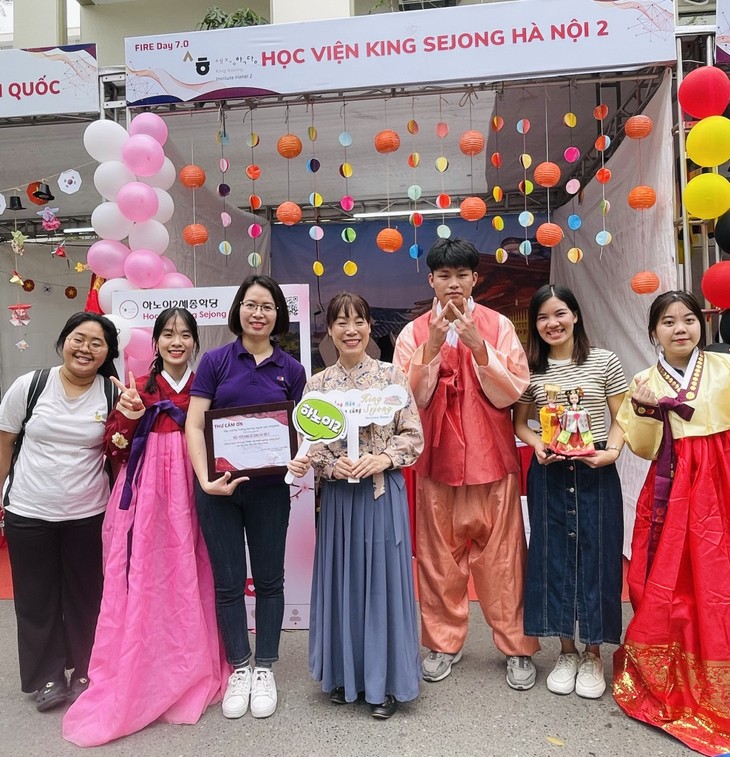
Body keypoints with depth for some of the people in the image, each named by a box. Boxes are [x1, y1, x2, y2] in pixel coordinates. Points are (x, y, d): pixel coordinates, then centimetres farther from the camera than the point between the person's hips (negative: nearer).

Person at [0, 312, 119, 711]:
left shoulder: (114, 394, -5)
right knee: (37, 598, 12)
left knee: (85, 596, 12)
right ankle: (47, 677, 31)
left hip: (88, 514, 0)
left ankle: (86, 673, 32)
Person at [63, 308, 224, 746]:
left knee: (188, 581, 4)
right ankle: (135, 682, 17)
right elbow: (114, 451, 3)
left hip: (190, 493, 0)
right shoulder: (138, 388, 7)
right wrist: (127, 417, -13)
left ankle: (189, 677, 22)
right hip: (145, 496, 0)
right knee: (142, 583, 0)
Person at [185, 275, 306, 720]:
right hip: (219, 486, -1)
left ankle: (265, 669, 31)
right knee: (228, 582, 11)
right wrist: (206, 479, -18)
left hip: (269, 487, 1)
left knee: (269, 579, 12)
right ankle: (239, 669, 31)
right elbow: (194, 424, -6)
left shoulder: (291, 369, 3)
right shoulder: (216, 361, -2)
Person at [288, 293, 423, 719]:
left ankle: (386, 681, 24)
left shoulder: (392, 376, -2)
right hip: (338, 496, 2)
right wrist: (333, 465, -15)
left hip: (384, 494, -2)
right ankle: (345, 674, 33)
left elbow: (414, 437, -2)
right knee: (342, 580, 12)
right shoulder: (318, 384, 3)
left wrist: (383, 459, -17)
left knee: (383, 579, 6)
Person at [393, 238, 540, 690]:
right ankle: (444, 643, 29)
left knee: (502, 556, 6)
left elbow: (511, 393, -6)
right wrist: (432, 346, -17)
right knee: (439, 556, 10)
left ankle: (517, 647, 25)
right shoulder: (414, 333, 3)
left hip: (493, 459, -1)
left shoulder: (498, 326, 2)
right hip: (437, 460, 1)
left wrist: (478, 346, -18)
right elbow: (409, 399, -6)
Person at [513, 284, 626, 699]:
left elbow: (621, 418, 3)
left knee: (596, 557, 4)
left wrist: (612, 450, -14)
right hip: (548, 475, 1)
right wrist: (537, 444, -10)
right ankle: (567, 651, 26)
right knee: (553, 557, 7)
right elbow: (520, 423, 9)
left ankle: (593, 655, 24)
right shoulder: (531, 369, 3)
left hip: (596, 474, -1)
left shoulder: (605, 361, 0)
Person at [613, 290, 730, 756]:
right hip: (670, 492, 1)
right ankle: (662, 681, 26)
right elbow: (644, 449, -2)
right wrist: (643, 410, -17)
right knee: (663, 584, 5)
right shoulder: (645, 381, 4)